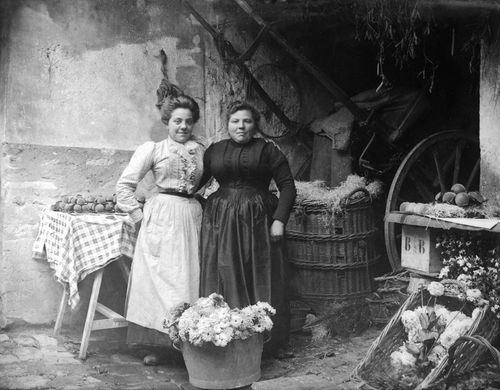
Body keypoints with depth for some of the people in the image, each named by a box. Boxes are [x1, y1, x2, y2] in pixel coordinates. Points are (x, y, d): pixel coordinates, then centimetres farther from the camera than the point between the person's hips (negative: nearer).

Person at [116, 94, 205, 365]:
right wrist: (139, 216, -3)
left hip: (192, 216, 3)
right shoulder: (153, 149, 4)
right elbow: (124, 185, 1)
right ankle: (153, 345, 7)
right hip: (162, 217, -3)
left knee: (189, 278, 2)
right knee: (159, 278, -1)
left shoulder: (200, 149, 13)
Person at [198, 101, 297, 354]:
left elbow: (287, 186, 0)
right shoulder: (214, 150, 12)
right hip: (221, 222, 3)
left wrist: (279, 219, -10)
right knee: (223, 280, 3)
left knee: (259, 280, 1)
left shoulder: (267, 150, 3)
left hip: (258, 221, -2)